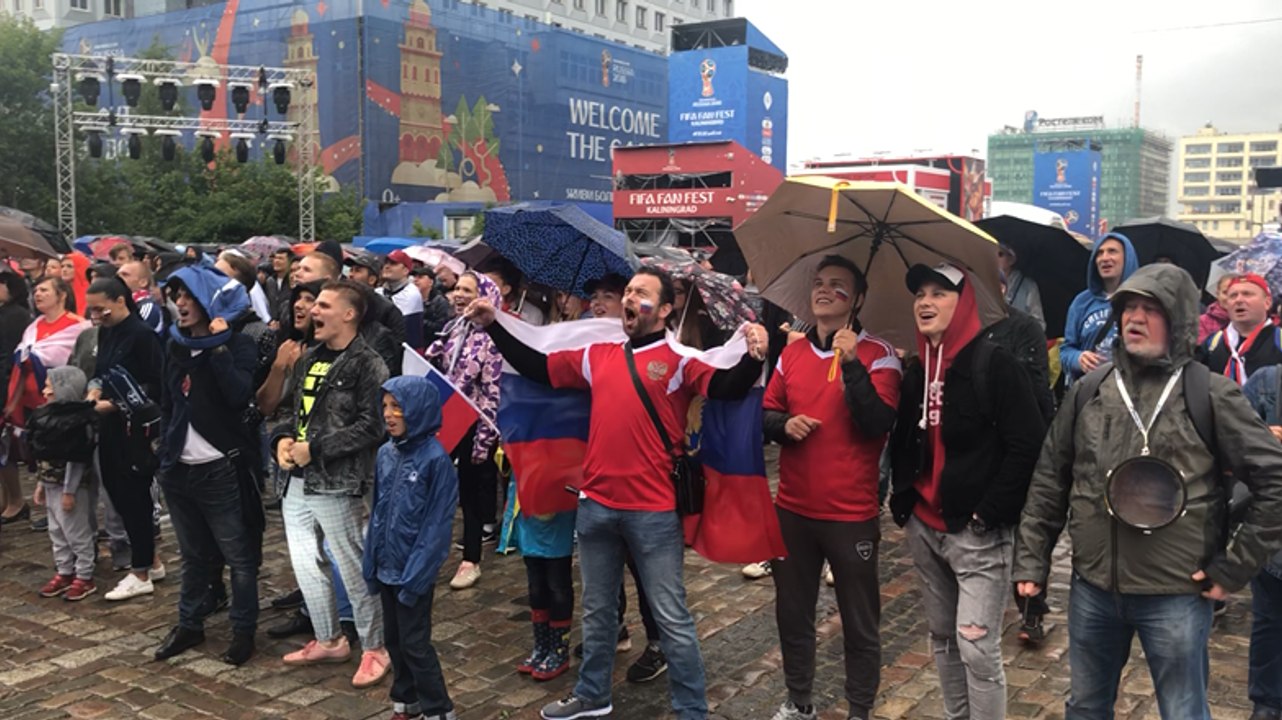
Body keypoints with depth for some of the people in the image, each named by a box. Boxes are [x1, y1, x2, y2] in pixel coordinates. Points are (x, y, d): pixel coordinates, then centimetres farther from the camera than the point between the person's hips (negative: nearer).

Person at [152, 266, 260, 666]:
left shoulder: (237, 345, -7)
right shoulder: (176, 346, 11)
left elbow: (240, 396, -25)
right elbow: (167, 404, 19)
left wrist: (218, 347, -23)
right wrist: (165, 450, 13)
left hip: (221, 469, -6)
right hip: (179, 468, 6)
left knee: (238, 555, 2)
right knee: (193, 554, 18)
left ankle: (243, 630, 14)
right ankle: (189, 625, 30)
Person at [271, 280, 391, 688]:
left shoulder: (366, 365, -12)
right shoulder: (308, 360, 13)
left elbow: (371, 426, -19)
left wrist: (315, 449, -18)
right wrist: (283, 438, -1)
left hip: (337, 485, -8)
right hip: (298, 482, 8)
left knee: (354, 569, 2)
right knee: (306, 566, 15)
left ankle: (374, 649, 17)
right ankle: (329, 640, 31)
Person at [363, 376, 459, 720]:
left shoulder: (436, 458, -17)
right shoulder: (385, 453, 3)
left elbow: (437, 523, -16)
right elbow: (378, 511, 10)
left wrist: (416, 574, -17)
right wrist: (371, 561, 9)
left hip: (414, 571, -7)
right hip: (387, 567, 7)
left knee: (415, 644, 2)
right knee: (394, 640, 17)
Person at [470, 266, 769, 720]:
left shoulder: (680, 360, -5)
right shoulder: (598, 356, 9)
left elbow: (726, 388, -21)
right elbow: (536, 367, 17)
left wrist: (754, 358, -40)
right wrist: (493, 326, 16)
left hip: (653, 511, -5)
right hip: (596, 504, 5)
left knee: (671, 618, 5)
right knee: (597, 610, 22)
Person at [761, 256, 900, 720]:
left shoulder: (877, 355, -7)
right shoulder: (791, 354, 7)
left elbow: (878, 425, -19)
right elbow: (765, 415, 11)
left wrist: (852, 364, -26)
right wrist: (784, 424, -11)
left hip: (852, 515, -4)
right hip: (793, 509, 5)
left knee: (860, 623, 8)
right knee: (792, 613, 15)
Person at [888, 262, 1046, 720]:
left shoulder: (992, 363, -11)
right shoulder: (915, 372, 9)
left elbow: (1026, 445, -15)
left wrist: (989, 513, -16)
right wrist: (902, 502, 6)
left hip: (977, 531, -7)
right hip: (924, 528, 7)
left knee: (976, 646, -5)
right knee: (942, 638, 16)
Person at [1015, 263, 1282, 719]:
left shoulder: (1210, 394, -7)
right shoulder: (1089, 391, 3)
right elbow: (1050, 480, 8)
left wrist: (1234, 568, -6)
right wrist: (1031, 559, 6)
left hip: (1176, 595, -3)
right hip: (1092, 589, 4)